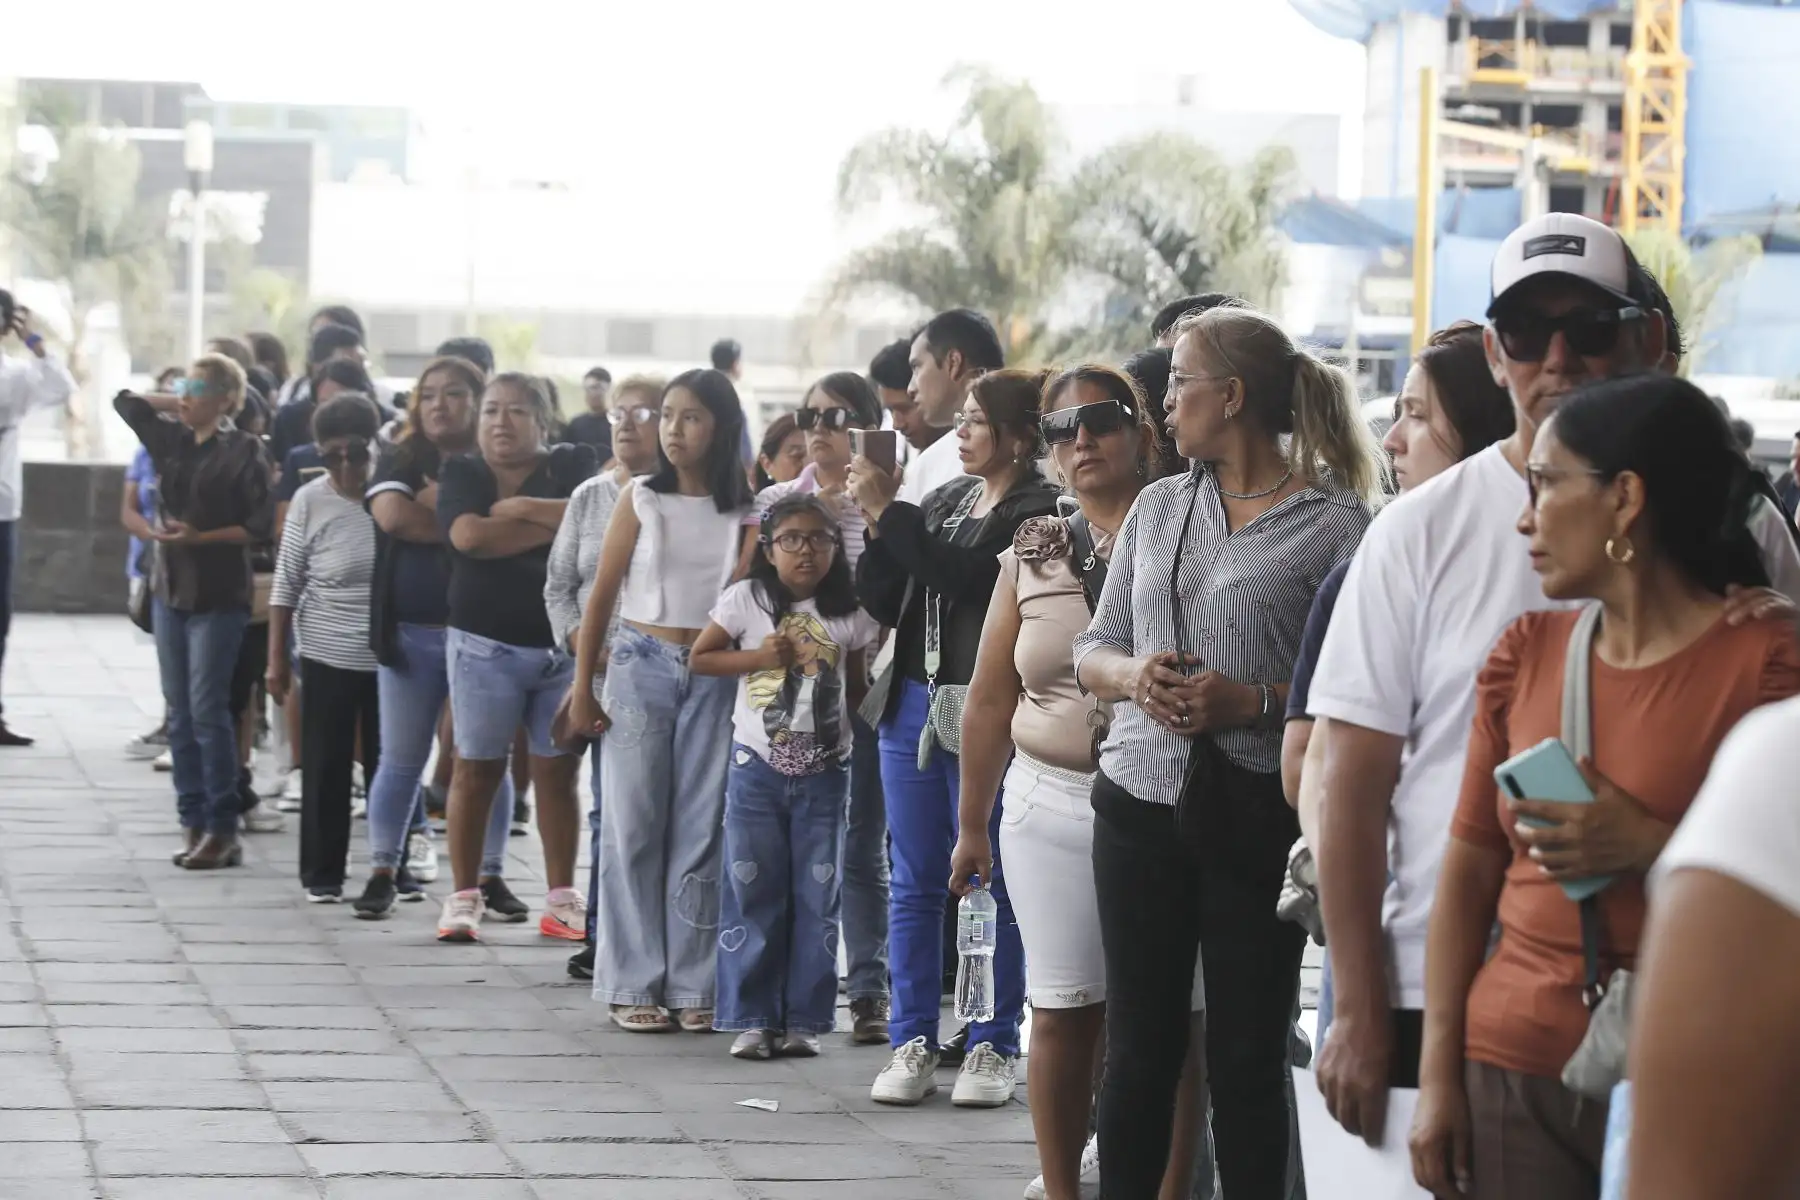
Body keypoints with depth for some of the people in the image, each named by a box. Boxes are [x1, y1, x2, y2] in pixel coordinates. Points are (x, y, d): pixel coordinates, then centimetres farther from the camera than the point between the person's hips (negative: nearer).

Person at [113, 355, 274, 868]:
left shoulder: (244, 451, -8)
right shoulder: (172, 440, 9)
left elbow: (260, 527, -11)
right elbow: (125, 401, 22)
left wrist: (199, 537, -17)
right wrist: (176, 404, 14)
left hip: (218, 596, -6)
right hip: (171, 590, 6)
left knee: (207, 710, -8)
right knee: (179, 712, 6)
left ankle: (222, 831, -3)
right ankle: (193, 824, 9)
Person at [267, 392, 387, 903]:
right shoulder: (310, 502, -4)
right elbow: (286, 586, 1)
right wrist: (277, 659, -2)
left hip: (390, 658, 1)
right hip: (328, 658, -1)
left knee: (388, 765, 8)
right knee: (325, 769, 5)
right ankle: (322, 873, 14)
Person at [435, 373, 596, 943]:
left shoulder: (571, 467, 6)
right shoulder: (462, 473, 4)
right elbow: (469, 535, -15)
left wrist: (523, 507, -13)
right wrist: (558, 525, -11)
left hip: (565, 644, 1)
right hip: (486, 646, -1)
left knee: (557, 769, 5)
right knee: (477, 768, 1)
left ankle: (561, 901, 11)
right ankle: (464, 896, 8)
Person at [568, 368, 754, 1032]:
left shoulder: (745, 511, 2)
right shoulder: (641, 500, 0)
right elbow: (602, 594, 3)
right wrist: (583, 684, 1)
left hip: (713, 675, 1)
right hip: (641, 666, -1)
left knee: (702, 830, 2)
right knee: (634, 826, 1)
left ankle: (691, 984, 7)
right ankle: (632, 984, 5)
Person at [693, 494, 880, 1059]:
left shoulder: (849, 613, 3)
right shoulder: (746, 600, -3)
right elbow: (700, 657, 2)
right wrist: (759, 657, -11)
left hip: (825, 771, 2)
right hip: (757, 766, -2)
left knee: (817, 897, 3)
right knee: (752, 892, 0)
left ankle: (804, 1019, 10)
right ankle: (751, 1018, 6)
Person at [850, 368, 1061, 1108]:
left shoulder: (1039, 511, -7)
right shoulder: (946, 500, 15)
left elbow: (963, 574, -21)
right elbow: (884, 604, 14)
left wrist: (889, 511, -14)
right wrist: (877, 527, -2)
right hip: (912, 706, 7)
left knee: (989, 886, -1)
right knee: (914, 884, 7)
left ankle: (992, 1048, 7)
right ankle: (913, 1044, 12)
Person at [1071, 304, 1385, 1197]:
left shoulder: (1336, 522, -5)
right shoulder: (1158, 507, 13)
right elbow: (1092, 651, 17)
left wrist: (1254, 701, -20)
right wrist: (1130, 673, -4)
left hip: (1257, 816, -5)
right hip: (1141, 805, 5)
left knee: (1247, 1057, 2)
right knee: (1138, 1047, 7)